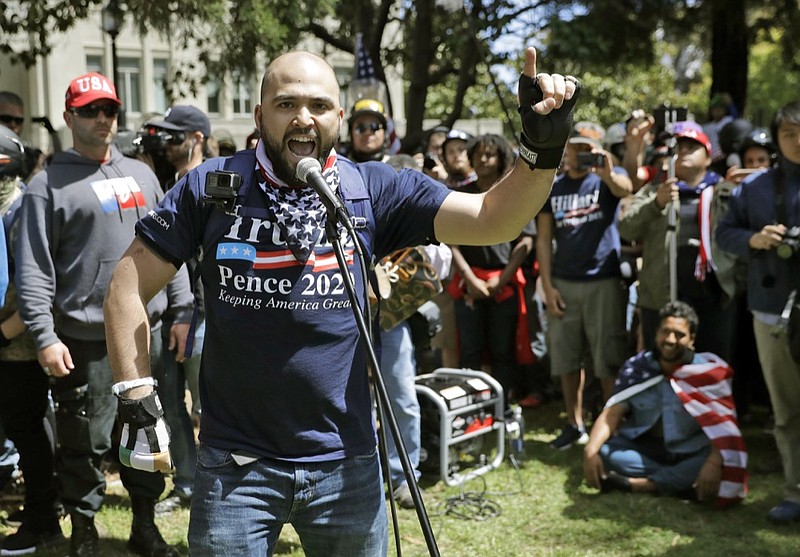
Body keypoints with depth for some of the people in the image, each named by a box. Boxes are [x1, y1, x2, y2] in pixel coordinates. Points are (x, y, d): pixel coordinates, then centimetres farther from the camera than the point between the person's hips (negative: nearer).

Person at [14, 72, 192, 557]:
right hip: (86, 339, -4)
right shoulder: (49, 185, -1)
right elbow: (34, 269, -7)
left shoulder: (141, 174, 15)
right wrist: (44, 336, -14)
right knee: (87, 441, 2)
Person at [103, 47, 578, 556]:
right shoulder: (211, 186, -4)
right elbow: (130, 285, 0)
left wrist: (543, 149, -26)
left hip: (345, 463, 2)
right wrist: (137, 396, -7)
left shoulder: (374, 190, -2)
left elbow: (492, 219, -9)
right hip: (234, 465, -1)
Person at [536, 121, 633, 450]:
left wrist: (608, 174, -47)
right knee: (567, 359, 8)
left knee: (609, 361, -2)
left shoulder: (607, 178, 1)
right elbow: (544, 240, 8)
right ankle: (574, 425, 19)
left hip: (604, 281, -3)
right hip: (563, 283, 3)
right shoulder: (552, 188, 10)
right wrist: (547, 286, 0)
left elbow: (625, 189, -24)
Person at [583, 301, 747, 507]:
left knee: (723, 463, -34)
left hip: (688, 455, -2)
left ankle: (634, 484, -29)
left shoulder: (708, 373, -12)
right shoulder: (636, 368, -4)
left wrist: (714, 463, -40)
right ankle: (681, 481, -23)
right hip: (645, 450, 2)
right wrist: (590, 449, -28)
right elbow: (612, 413, -9)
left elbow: (723, 425, -20)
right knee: (603, 450, -26)